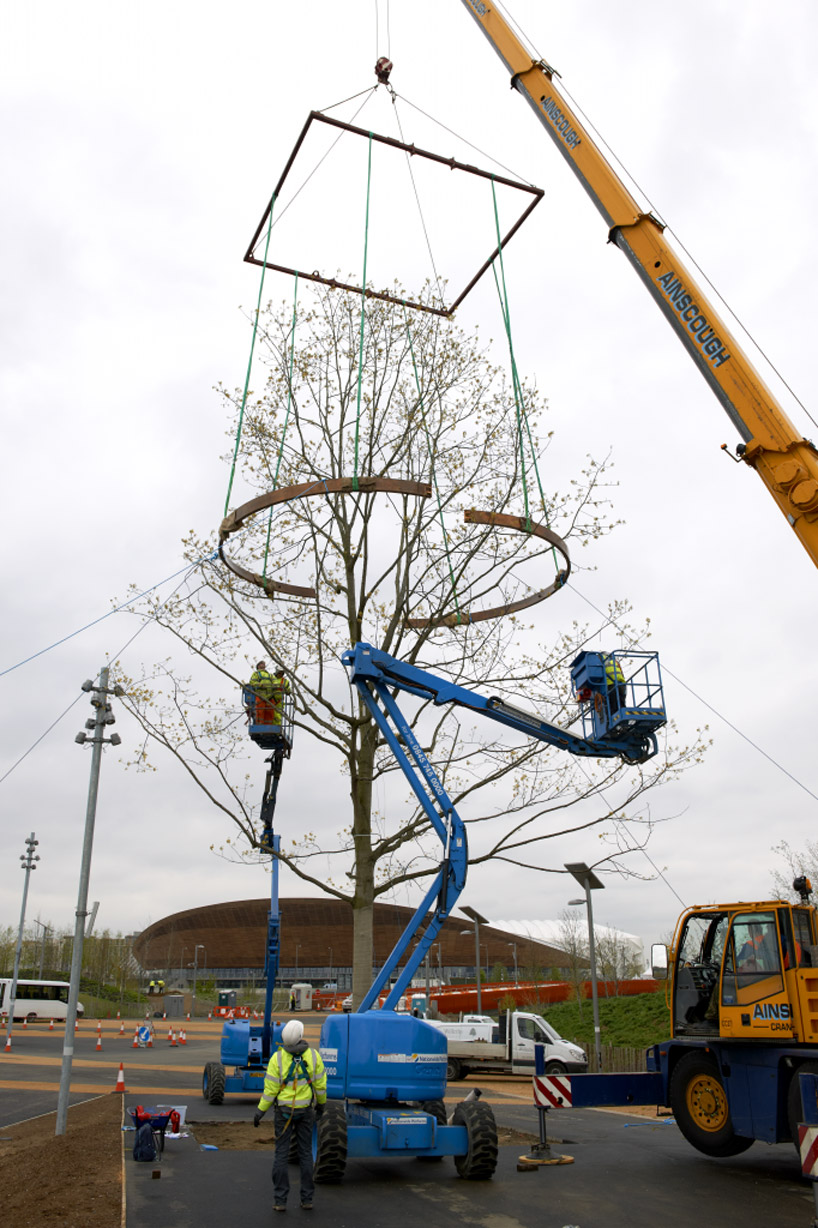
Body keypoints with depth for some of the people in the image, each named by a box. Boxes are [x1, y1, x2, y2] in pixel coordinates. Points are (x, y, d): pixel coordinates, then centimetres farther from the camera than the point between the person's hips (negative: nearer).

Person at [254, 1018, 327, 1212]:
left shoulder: (277, 1057, -14)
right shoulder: (313, 1055, -9)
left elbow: (270, 1088, -12)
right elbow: (320, 1084, -1)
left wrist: (260, 1111, 0)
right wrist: (321, 1103, 16)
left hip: (284, 1110, -1)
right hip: (305, 1109, 1)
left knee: (281, 1153, 6)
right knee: (305, 1153, 10)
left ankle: (280, 1200, 7)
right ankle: (307, 1199, 13)